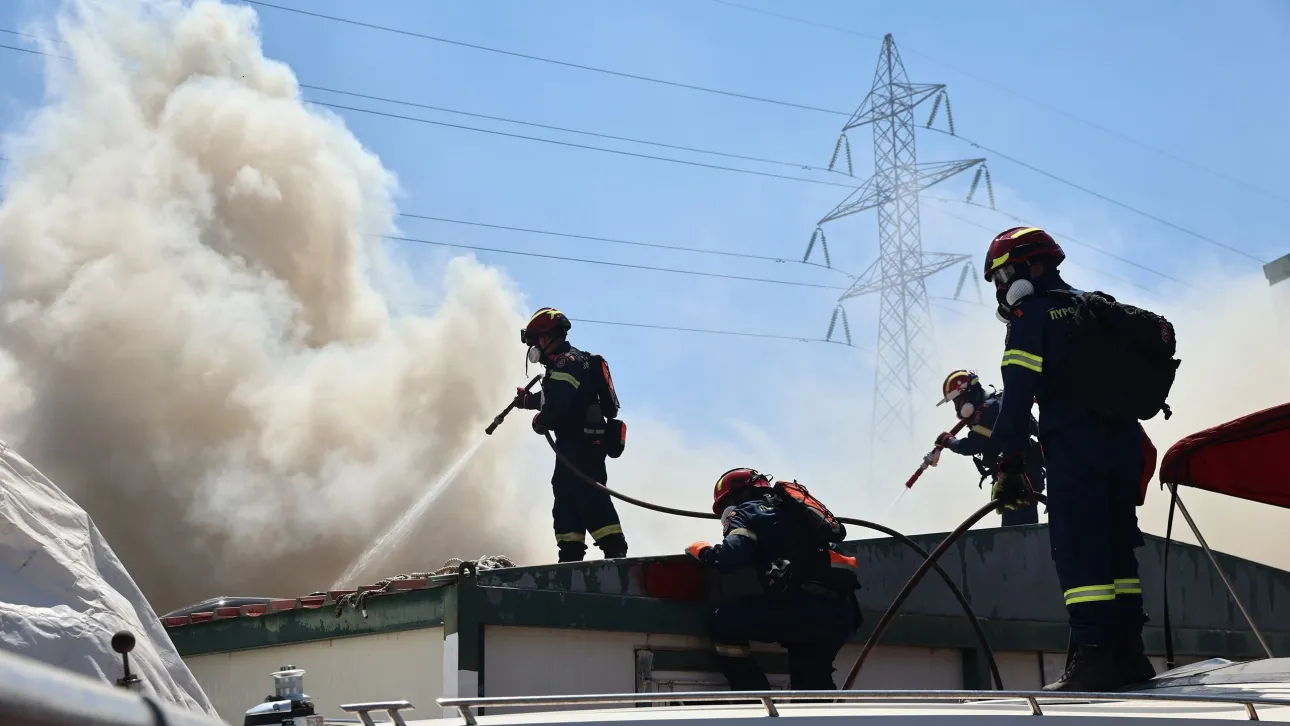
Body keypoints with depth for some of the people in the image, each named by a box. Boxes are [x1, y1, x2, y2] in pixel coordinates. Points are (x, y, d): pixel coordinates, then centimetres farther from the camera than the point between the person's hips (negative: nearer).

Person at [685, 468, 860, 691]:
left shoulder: (745, 511, 8)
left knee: (725, 622, 4)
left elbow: (732, 557, -9)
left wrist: (702, 551, 12)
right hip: (841, 613, 7)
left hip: (806, 607, -7)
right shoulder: (789, 505, 30)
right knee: (812, 682, 22)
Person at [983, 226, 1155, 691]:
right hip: (1125, 440, 7)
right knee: (1116, 545, 10)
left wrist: (1009, 461, -12)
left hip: (1074, 448, -7)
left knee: (1078, 549, -9)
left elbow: (1018, 391, -11)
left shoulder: (1031, 314, -1)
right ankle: (1128, 652, 10)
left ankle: (1093, 655, -16)